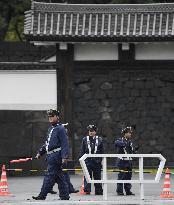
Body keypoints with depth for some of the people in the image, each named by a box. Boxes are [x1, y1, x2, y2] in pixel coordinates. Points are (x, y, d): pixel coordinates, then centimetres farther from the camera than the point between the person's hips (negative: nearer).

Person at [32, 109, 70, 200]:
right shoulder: (50, 129, 19)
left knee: (50, 176, -9)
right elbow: (47, 143, 27)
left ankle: (42, 195, -11)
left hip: (56, 156, -9)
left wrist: (65, 156, -20)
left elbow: (64, 144, -14)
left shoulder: (60, 129, -9)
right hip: (51, 156, 9)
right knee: (59, 177, 10)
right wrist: (40, 152, 22)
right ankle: (64, 195, 13)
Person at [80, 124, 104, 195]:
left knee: (97, 176, 6)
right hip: (87, 161, -1)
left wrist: (102, 160, 3)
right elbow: (82, 151, 7)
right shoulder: (85, 139, 6)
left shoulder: (99, 140, 7)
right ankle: (87, 190, -8)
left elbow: (102, 151, 9)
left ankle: (98, 191, 12)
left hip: (97, 161, 1)